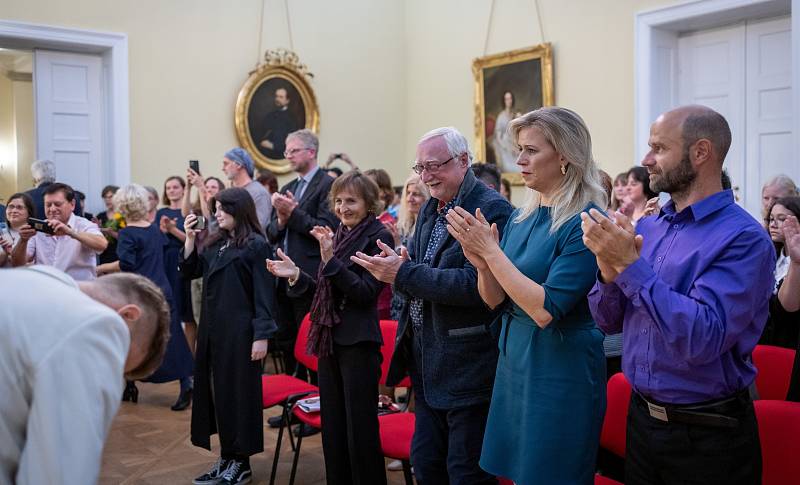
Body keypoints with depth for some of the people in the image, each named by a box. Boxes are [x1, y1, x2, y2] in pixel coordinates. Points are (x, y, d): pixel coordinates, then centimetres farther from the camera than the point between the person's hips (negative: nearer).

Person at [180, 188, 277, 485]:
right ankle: (226, 458, 22)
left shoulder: (256, 245, -8)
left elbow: (264, 294, -12)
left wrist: (261, 335, -17)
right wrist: (189, 238, 3)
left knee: (238, 391, 0)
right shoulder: (217, 245, 13)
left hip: (239, 330, -7)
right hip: (213, 328, 8)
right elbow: (189, 271, 13)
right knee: (216, 389, 11)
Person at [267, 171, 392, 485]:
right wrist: (296, 275, -3)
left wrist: (330, 260, -24)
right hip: (330, 338, 7)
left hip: (358, 341, -7)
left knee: (360, 427, -1)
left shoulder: (378, 237, -9)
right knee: (332, 424, 15)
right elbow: (324, 290, 14)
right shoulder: (337, 235, 11)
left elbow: (366, 292, -17)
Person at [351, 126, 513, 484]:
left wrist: (404, 274, -23)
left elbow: (475, 284, -26)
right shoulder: (430, 210, 13)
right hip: (427, 364, 9)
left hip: (468, 368, -8)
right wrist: (397, 265, -7)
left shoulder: (492, 210, -16)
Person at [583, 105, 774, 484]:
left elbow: (702, 340, -28)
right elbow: (609, 321, 4)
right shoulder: (648, 227, 3)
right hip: (641, 417, 6)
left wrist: (631, 265, -27)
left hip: (706, 437, -5)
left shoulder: (744, 239, -17)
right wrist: (609, 270, -15)